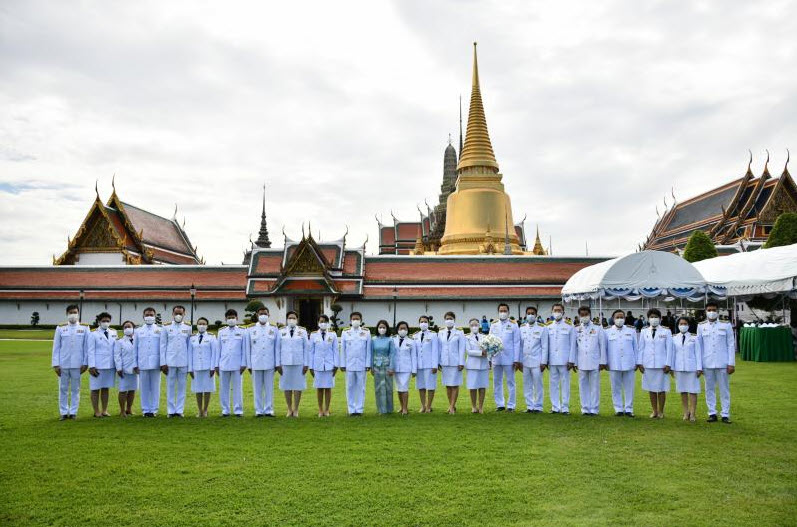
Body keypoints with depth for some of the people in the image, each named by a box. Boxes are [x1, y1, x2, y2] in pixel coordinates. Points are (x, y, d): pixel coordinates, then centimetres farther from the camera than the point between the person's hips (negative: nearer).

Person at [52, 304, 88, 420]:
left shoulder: (84, 328, 3)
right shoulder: (60, 328, 4)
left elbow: (86, 347, 3)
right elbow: (56, 347, 5)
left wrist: (85, 363, -1)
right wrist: (56, 364, 0)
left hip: (77, 365, -1)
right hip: (63, 365, 1)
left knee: (75, 389, 6)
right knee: (63, 389, 6)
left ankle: (73, 412, 14)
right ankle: (64, 412, 15)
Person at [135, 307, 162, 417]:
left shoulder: (160, 330, 9)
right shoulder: (138, 331, 13)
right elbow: (135, 348, 12)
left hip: (155, 363, -1)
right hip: (142, 364, 1)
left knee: (155, 387, 0)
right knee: (144, 388, 3)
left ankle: (154, 410, 6)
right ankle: (145, 410, 10)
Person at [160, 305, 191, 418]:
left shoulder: (188, 329, 8)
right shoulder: (166, 328, 6)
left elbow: (190, 347, 8)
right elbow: (162, 346, 5)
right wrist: (163, 363, -1)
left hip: (183, 362, 1)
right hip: (170, 362, 0)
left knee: (181, 387, 3)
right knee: (170, 387, 2)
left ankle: (180, 410, 9)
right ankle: (171, 411, 9)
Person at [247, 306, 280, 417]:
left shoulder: (274, 329, 9)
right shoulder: (250, 330, 8)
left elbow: (277, 347, 7)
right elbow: (248, 348, 8)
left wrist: (277, 363, 2)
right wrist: (249, 364, 3)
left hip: (269, 364, 0)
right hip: (256, 364, 0)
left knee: (269, 388, 3)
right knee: (257, 389, 3)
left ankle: (269, 410, 10)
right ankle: (259, 410, 10)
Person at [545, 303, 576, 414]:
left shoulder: (569, 327, 3)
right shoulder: (548, 327, 10)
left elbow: (572, 345, 1)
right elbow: (546, 345, 10)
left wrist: (571, 360, -5)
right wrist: (545, 360, 6)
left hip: (564, 361, -3)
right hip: (552, 361, 3)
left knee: (565, 384, 0)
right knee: (553, 384, 5)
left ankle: (565, 407, 6)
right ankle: (555, 407, 12)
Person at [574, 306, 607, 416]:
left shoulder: (598, 329, 4)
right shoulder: (577, 330, 9)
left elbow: (602, 346, 3)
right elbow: (574, 347, 10)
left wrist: (603, 362, -1)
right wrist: (574, 362, 6)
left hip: (595, 363, -2)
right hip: (581, 363, 2)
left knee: (595, 386, 1)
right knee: (583, 386, 5)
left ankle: (594, 409, 7)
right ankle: (585, 409, 12)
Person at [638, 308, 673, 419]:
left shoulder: (666, 332, 2)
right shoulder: (644, 332, 8)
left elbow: (669, 349, 0)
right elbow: (641, 348, 9)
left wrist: (668, 364, -6)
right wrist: (640, 363, 2)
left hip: (661, 364, -2)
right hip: (648, 364, 2)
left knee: (661, 389, 1)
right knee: (651, 389, 6)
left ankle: (661, 411, 12)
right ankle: (654, 411, 16)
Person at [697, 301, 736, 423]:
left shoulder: (726, 325, 2)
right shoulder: (701, 326, 5)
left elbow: (731, 345, 1)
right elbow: (699, 346, 7)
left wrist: (731, 363, -4)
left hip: (722, 363, -1)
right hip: (707, 364, 1)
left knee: (724, 389, 4)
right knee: (709, 389, 6)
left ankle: (725, 414, 10)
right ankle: (712, 413, 14)